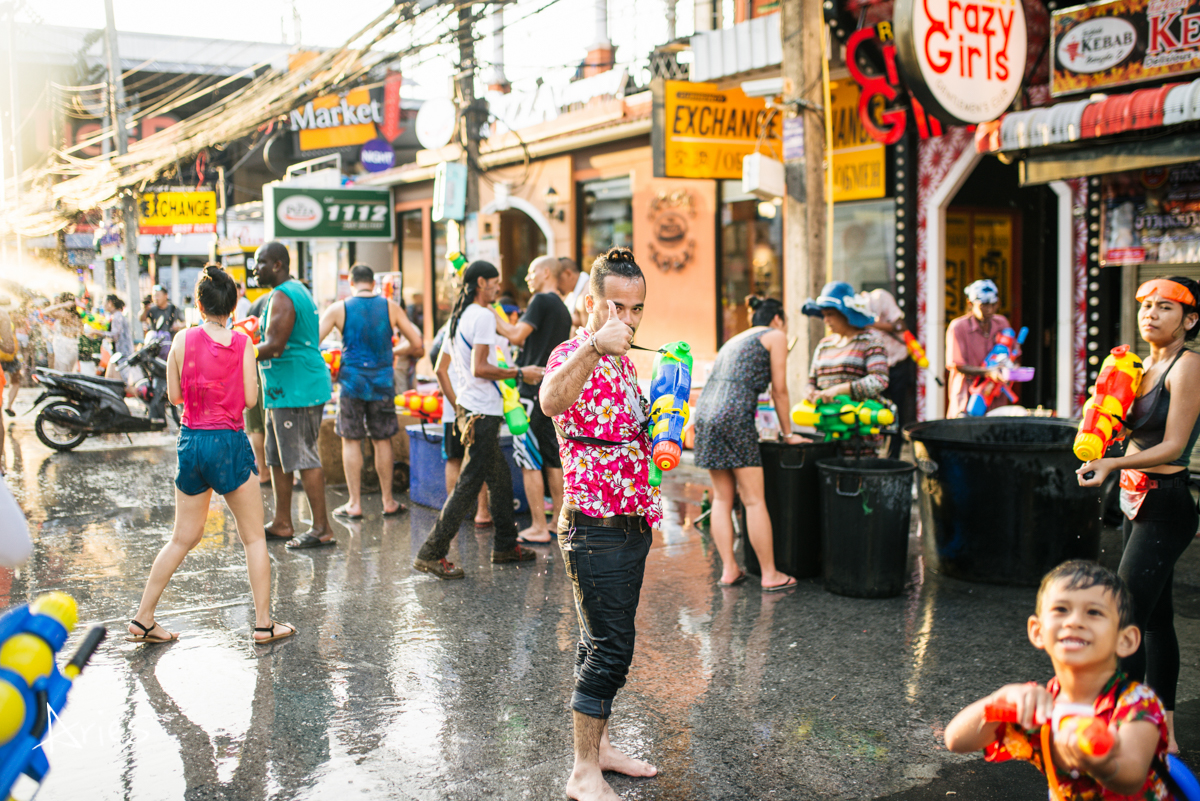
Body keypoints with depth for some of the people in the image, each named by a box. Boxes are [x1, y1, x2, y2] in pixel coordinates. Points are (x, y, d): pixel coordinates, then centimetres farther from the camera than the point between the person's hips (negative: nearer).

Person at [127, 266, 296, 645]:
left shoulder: (183, 341, -2)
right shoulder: (241, 344, -8)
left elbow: (174, 395, 4)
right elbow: (250, 398, -6)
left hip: (191, 441, 4)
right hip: (229, 443, -4)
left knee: (184, 538, 16)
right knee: (254, 537, 8)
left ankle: (143, 620, 19)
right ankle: (263, 624, 10)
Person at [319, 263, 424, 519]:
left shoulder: (339, 309, -4)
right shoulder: (390, 307, 0)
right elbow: (417, 343, 2)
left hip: (352, 381, -1)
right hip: (382, 382, 2)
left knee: (351, 441, 6)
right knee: (383, 441, 10)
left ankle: (355, 504, 8)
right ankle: (388, 502, 17)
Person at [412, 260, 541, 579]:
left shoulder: (459, 317, 16)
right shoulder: (482, 316, -13)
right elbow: (479, 368, -21)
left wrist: (456, 402, 24)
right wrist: (519, 373, -13)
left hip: (468, 408, 10)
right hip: (482, 412, -10)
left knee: (500, 478, 18)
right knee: (469, 484, -7)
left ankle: (505, 546, 26)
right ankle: (432, 553, -6)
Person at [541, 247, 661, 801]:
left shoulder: (622, 360, 12)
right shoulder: (573, 355, -16)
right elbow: (551, 401, -42)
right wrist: (594, 347, -56)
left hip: (631, 522, 9)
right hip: (595, 527, -9)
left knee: (605, 644, 17)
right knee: (608, 648, -5)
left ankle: (599, 745, 30)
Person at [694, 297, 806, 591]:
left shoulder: (735, 341, 31)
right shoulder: (775, 336, 10)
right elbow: (779, 391, 8)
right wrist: (788, 434, 17)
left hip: (705, 412, 7)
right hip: (735, 415, -7)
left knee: (722, 498, 11)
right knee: (754, 500, -1)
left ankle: (729, 569, 12)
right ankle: (770, 574, 5)